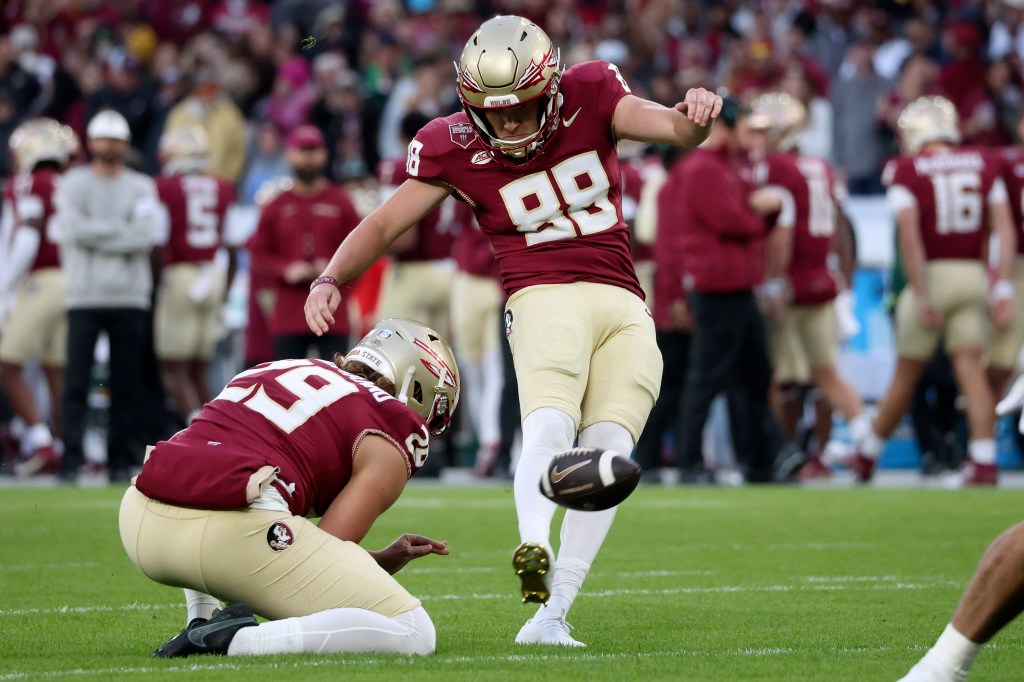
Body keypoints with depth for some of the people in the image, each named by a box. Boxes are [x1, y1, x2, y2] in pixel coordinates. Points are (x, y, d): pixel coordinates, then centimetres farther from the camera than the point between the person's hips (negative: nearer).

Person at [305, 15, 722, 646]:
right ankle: (533, 548, -55)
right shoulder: (453, 146, 2)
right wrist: (330, 279, -9)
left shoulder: (589, 96, 5)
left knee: (607, 452, -16)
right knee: (550, 428, -30)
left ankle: (552, 614, -21)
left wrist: (696, 116, -31)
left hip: (625, 309, 2)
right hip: (545, 298, -2)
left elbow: (675, 130, -7)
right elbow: (385, 223, 7)